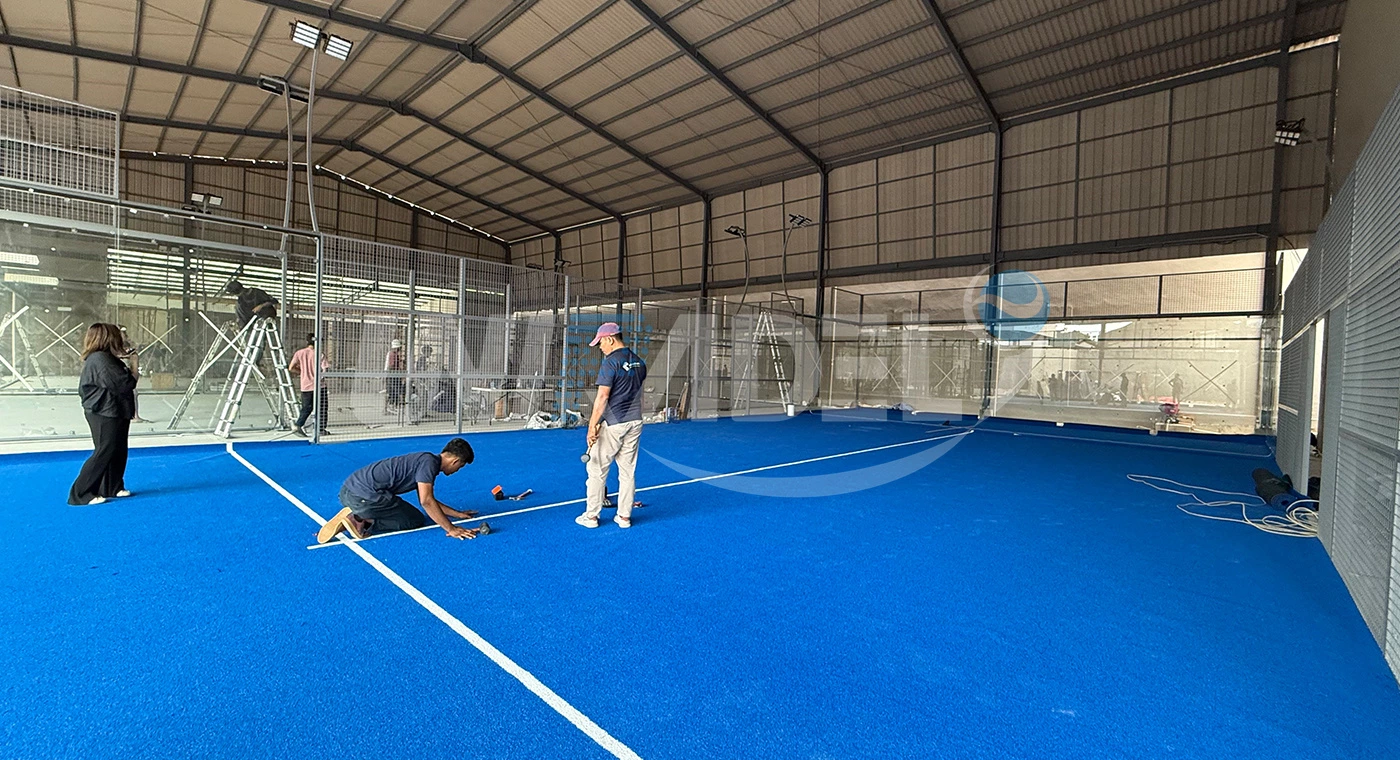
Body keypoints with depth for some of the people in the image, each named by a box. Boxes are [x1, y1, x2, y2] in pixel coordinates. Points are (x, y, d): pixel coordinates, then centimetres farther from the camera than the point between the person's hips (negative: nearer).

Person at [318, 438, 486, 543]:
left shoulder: (425, 460, 18)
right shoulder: (429, 461, -11)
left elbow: (428, 500, 26)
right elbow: (426, 501, -18)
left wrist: (458, 514, 27)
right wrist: (451, 529, -14)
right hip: (365, 496, -10)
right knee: (417, 521, 4)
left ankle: (356, 517, 10)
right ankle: (364, 523, -8)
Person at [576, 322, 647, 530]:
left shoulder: (610, 362, -13)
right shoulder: (639, 362, 9)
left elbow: (602, 397, -18)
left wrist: (592, 425, -15)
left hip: (612, 424, -7)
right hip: (635, 422, 7)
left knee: (597, 469, 6)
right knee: (628, 471, 11)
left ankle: (591, 516, 13)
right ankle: (624, 516, 18)